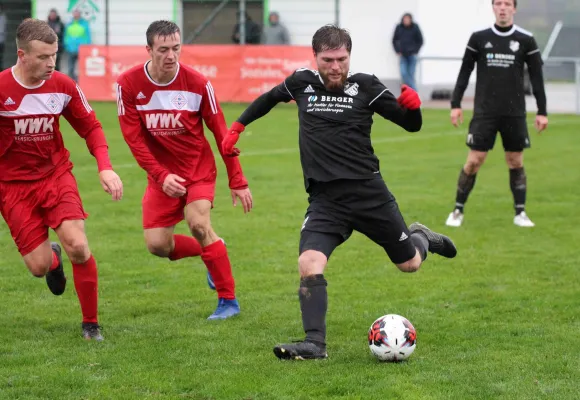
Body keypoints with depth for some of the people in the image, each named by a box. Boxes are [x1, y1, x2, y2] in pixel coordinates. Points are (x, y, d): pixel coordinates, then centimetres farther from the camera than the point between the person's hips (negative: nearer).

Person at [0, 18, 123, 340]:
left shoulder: (63, 86, -6)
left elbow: (90, 126, 6)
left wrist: (105, 167, -8)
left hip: (56, 175, 2)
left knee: (78, 247, -18)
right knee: (39, 266, -5)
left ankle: (90, 323, 1)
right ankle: (52, 258, 36)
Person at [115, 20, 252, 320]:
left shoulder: (198, 83, -15)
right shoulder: (129, 84, -13)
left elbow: (221, 132, -7)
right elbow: (134, 137, -9)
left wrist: (237, 181, -6)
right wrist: (161, 175, -18)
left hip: (198, 168, -2)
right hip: (161, 174, 2)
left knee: (198, 224, -24)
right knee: (157, 245, -5)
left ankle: (228, 300, -11)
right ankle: (213, 251, 26)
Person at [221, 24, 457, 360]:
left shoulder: (365, 86, -3)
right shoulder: (302, 83, 4)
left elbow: (412, 125, -2)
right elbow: (269, 98, 26)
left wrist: (412, 106, -24)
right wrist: (237, 127, 24)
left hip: (368, 191, -1)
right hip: (324, 198, 1)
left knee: (409, 264, 12)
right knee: (309, 265, -22)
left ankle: (421, 238, 48)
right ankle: (315, 344, -18)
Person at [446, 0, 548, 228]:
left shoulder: (526, 40, 1)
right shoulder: (479, 38, 2)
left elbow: (537, 77, 5)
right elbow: (465, 72, 7)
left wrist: (542, 112, 2)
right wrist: (455, 104, 2)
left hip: (515, 113, 1)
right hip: (484, 112, -1)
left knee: (516, 162, 5)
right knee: (474, 161, -4)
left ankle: (520, 213, 13)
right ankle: (458, 211, 6)